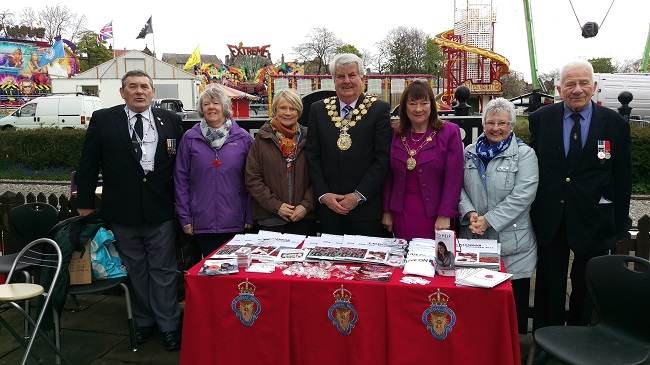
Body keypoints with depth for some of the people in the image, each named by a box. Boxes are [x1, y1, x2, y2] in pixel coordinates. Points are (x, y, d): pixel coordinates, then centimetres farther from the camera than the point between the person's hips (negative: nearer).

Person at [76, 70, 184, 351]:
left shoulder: (170, 121, 3)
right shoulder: (103, 120, 0)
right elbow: (88, 164, 4)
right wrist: (85, 202, 5)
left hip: (160, 210, 0)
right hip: (121, 210, 0)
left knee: (163, 270, 7)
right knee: (134, 270, 13)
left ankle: (168, 326, 19)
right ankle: (143, 321, 30)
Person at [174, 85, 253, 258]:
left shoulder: (243, 137, 2)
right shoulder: (190, 138, 2)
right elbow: (181, 179, 4)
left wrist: (250, 217, 0)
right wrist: (185, 217, 0)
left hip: (236, 222, 0)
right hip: (203, 222, 0)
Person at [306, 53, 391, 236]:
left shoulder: (379, 109, -2)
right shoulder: (318, 109, 7)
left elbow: (383, 158, -6)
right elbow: (313, 156, 7)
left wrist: (358, 196, -11)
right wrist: (323, 195, -3)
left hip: (366, 208, -2)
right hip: (328, 207, 3)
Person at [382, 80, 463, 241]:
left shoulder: (449, 132, -4)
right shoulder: (396, 135, 6)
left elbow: (454, 178, -7)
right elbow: (389, 176, 10)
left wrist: (445, 215, -12)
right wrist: (387, 211, 6)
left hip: (433, 214, -3)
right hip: (401, 214, 3)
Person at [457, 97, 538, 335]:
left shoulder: (524, 154, -1)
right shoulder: (470, 152, 12)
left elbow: (522, 195, -11)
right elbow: (460, 187, 10)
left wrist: (488, 220, -15)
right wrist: (470, 213, -8)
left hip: (511, 243, -3)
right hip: (472, 239, 3)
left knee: (512, 302, 3)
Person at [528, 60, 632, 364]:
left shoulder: (615, 124, -4)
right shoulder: (541, 119, -3)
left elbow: (623, 179, -1)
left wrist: (619, 225, 0)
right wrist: (531, 211, -1)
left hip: (593, 220, 0)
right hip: (550, 218, 0)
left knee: (586, 284, 16)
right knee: (549, 283, 14)